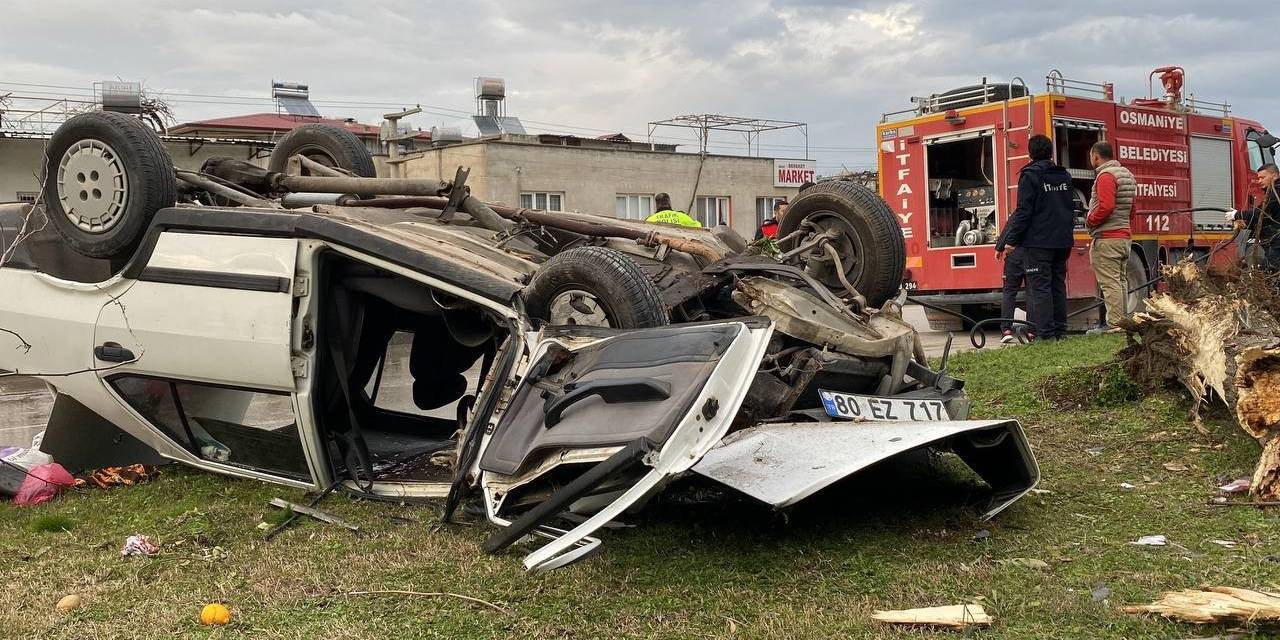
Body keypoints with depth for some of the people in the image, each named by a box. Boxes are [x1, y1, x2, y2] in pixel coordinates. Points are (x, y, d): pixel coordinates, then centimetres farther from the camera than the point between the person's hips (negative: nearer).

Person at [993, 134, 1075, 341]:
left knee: (1039, 287, -6)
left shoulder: (1030, 175, -9)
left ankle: (1045, 333, -10)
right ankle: (1060, 331, 15)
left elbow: (1023, 212, -14)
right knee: (1058, 285, 12)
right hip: (1062, 241, 7)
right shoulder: (1065, 176, 13)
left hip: (1037, 241, -7)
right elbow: (1071, 210, 19)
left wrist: (1011, 240, -11)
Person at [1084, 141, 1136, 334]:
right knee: (1121, 281, 13)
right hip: (1123, 235, 10)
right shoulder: (1126, 174, 17)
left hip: (1106, 238, -10)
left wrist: (1090, 221, -10)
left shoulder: (1106, 176, -14)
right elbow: (1132, 208, 21)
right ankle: (1123, 320, 16)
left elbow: (1106, 206, -24)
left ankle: (1113, 323, -10)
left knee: (1110, 282, -9)